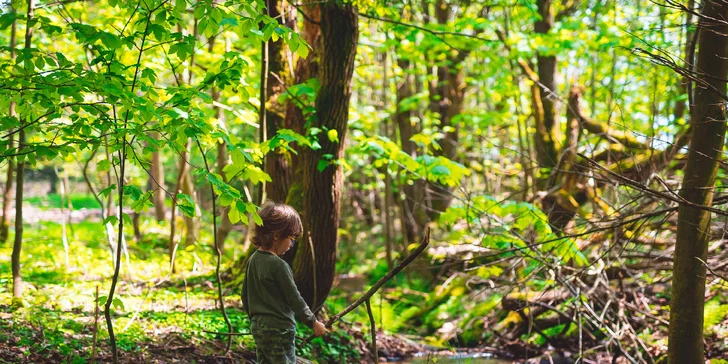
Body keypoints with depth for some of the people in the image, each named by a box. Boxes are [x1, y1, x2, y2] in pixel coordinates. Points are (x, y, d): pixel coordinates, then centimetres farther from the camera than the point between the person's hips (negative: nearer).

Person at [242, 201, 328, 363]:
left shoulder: (253, 260, 5)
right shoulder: (279, 265, -19)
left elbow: (245, 295, 14)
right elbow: (294, 298, -14)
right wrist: (313, 322, -3)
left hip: (258, 326, 8)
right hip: (279, 330, -8)